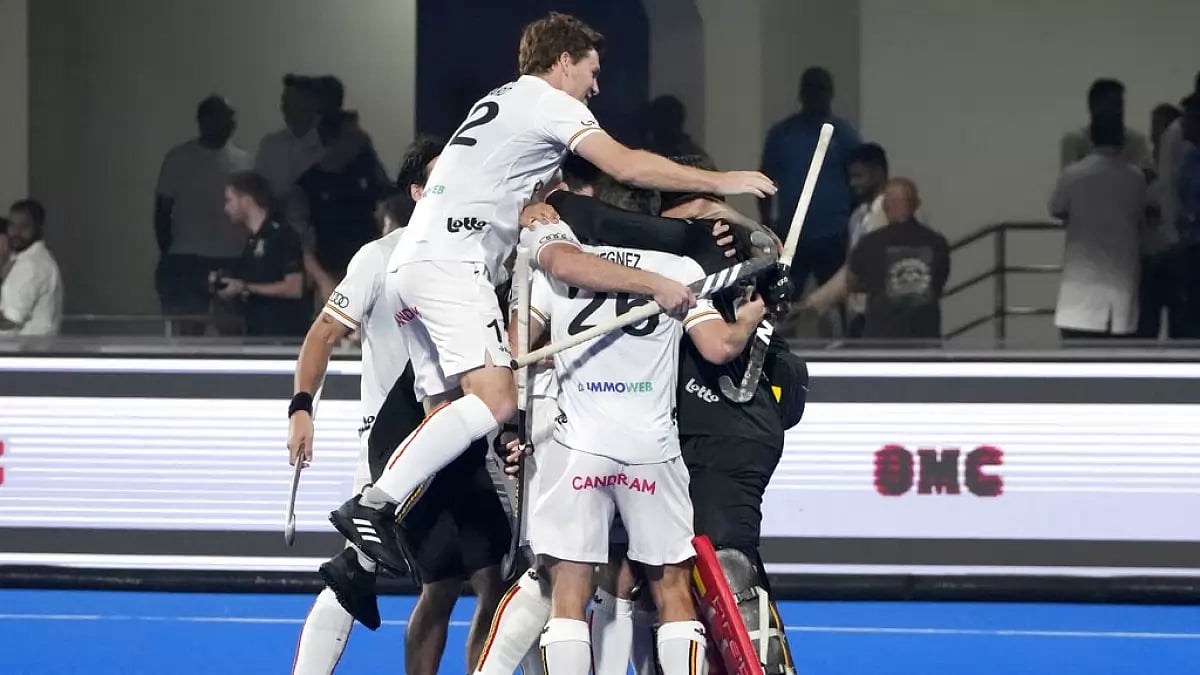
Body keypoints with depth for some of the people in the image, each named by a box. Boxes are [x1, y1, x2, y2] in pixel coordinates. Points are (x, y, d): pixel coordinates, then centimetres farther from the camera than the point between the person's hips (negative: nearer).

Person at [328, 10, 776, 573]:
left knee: (448, 413, 7)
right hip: (451, 261, -10)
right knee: (493, 400, -21)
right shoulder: (550, 101, 1)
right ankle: (373, 505, -27)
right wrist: (720, 182, -3)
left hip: (413, 261, 10)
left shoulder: (500, 102, 29)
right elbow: (625, 165, -10)